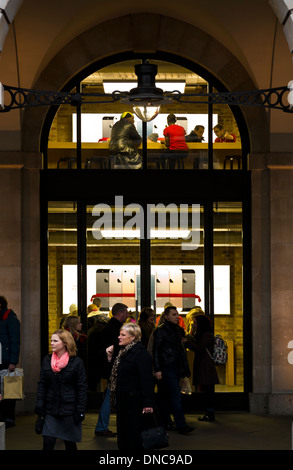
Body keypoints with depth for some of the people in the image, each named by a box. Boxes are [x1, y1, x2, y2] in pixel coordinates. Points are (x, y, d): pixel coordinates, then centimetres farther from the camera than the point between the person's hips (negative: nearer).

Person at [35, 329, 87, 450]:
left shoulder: (76, 362, -5)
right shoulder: (47, 360, 6)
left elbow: (82, 388, -4)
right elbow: (42, 384, 9)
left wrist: (80, 411, -8)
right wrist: (39, 406, 2)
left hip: (69, 410, -3)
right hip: (50, 410, 3)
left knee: (70, 444, 6)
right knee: (48, 443, -5)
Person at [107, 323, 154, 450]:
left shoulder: (141, 353, -15)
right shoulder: (123, 352, 14)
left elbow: (147, 380, -20)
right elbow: (115, 372, 20)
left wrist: (148, 403, -24)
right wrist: (110, 358, 7)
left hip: (134, 400, -9)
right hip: (122, 399, 9)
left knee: (133, 436, -4)